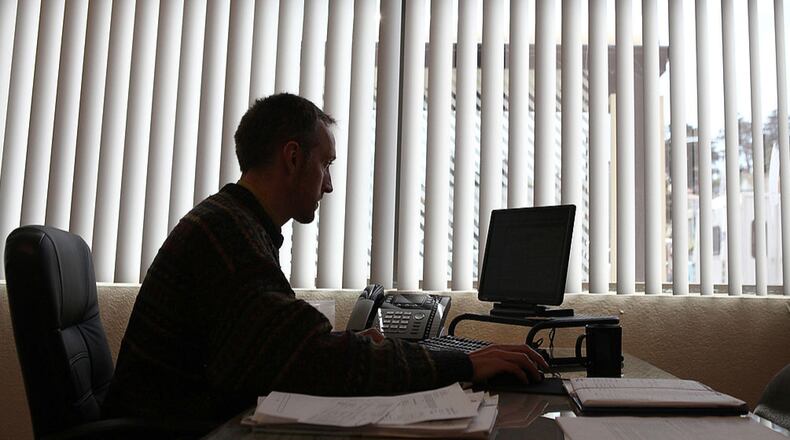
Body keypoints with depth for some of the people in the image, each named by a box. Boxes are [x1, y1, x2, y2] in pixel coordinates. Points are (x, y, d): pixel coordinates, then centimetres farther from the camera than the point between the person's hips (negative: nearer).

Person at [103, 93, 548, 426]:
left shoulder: (239, 224, 12)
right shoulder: (224, 230, -20)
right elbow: (316, 361, -28)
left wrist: (353, 346, 1)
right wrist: (463, 365, -23)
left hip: (209, 421, 9)